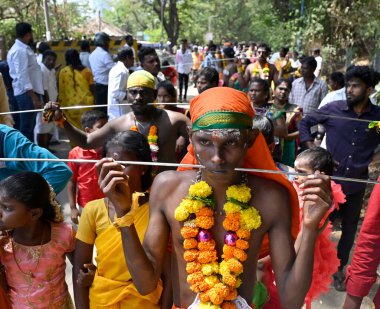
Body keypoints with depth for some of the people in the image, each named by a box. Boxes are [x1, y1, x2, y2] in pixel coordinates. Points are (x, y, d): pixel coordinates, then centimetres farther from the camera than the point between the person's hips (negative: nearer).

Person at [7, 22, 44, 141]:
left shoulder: (24, 49, 16)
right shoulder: (20, 51, -15)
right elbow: (22, 76, -22)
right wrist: (34, 97, -26)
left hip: (30, 92, 10)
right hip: (27, 93, -10)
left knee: (29, 126, 16)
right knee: (26, 127, -7)